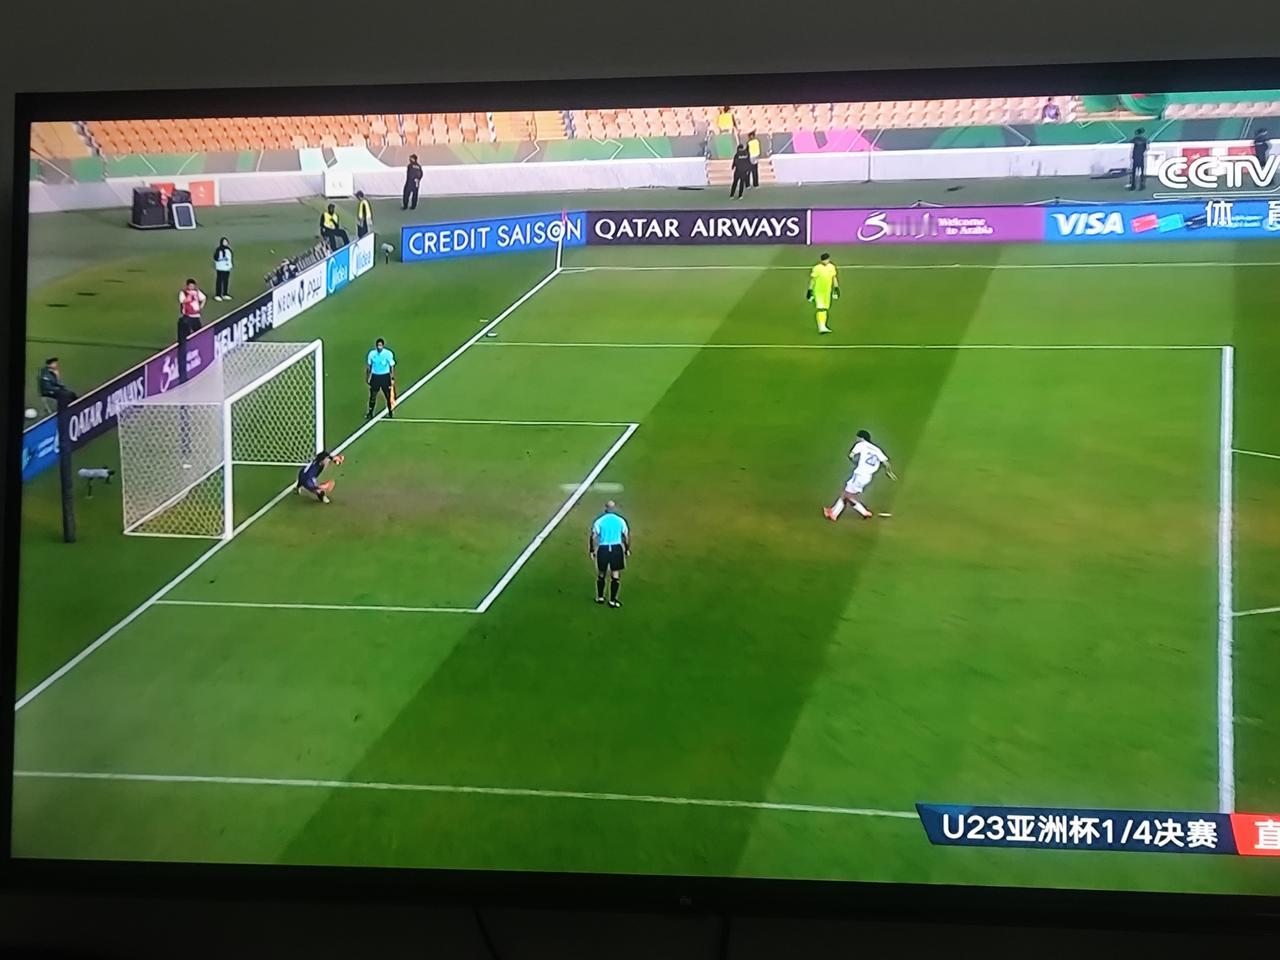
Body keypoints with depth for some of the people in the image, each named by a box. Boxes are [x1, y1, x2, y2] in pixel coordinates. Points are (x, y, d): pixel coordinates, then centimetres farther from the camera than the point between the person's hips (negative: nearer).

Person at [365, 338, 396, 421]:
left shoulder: (388, 354, -9)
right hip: (375, 376, 2)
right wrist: (367, 377, 10)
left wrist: (392, 378, -6)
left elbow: (392, 366, -2)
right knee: (372, 396, 4)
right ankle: (370, 413, 15)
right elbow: (368, 366, 9)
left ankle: (390, 412, 20)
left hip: (385, 377, -2)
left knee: (388, 396, 4)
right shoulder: (372, 353, -3)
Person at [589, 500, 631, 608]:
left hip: (603, 549, 1)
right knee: (616, 575, 6)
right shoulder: (620, 520, 1)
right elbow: (626, 536, 4)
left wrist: (592, 551, 4)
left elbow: (593, 537, -4)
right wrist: (627, 549, 15)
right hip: (617, 549, -1)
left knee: (601, 574, 17)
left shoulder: (599, 521, -1)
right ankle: (612, 600, 5)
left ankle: (600, 597, 28)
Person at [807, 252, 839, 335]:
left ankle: (823, 326, 25)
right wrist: (810, 290, -8)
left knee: (825, 309, 12)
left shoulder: (832, 267, 2)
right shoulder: (817, 268, -13)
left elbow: (834, 278, 12)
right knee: (820, 309, -15)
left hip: (827, 291, 6)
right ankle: (821, 327, -20)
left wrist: (836, 288, 10)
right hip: (818, 291, -5)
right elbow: (812, 280, -8)